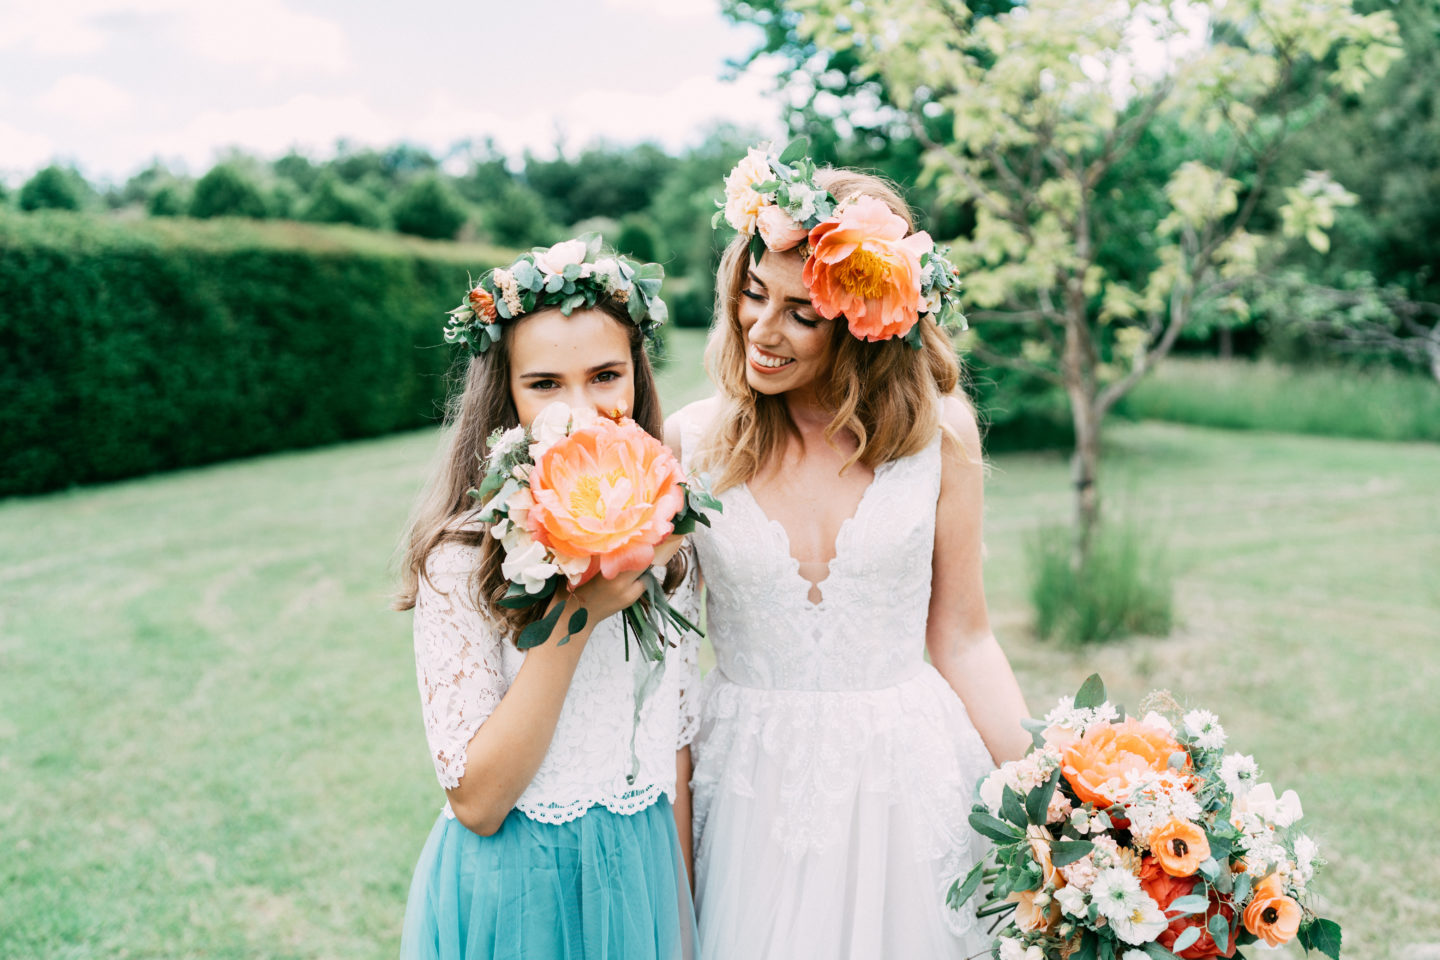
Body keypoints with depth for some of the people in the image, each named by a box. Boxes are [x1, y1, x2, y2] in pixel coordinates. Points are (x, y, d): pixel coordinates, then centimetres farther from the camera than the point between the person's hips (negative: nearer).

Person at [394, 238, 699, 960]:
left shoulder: (663, 536, -4)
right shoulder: (461, 555, -18)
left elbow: (677, 734, 4)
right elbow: (477, 802, -20)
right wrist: (575, 616, -27)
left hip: (643, 876, 4)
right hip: (513, 893, -4)